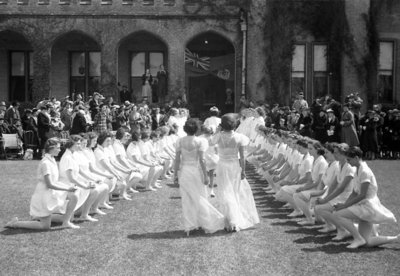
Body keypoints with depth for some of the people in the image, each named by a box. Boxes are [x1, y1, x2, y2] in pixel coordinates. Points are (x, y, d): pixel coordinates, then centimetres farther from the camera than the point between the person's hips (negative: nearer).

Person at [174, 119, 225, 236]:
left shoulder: (180, 141, -3)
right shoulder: (200, 141, -12)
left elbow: (177, 159, -1)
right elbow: (202, 160, -14)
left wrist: (176, 174, 7)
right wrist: (205, 176, -8)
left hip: (184, 171, 3)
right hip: (196, 171, -3)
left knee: (187, 199, 11)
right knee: (200, 198, 9)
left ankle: (189, 226, 15)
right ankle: (207, 225, 14)